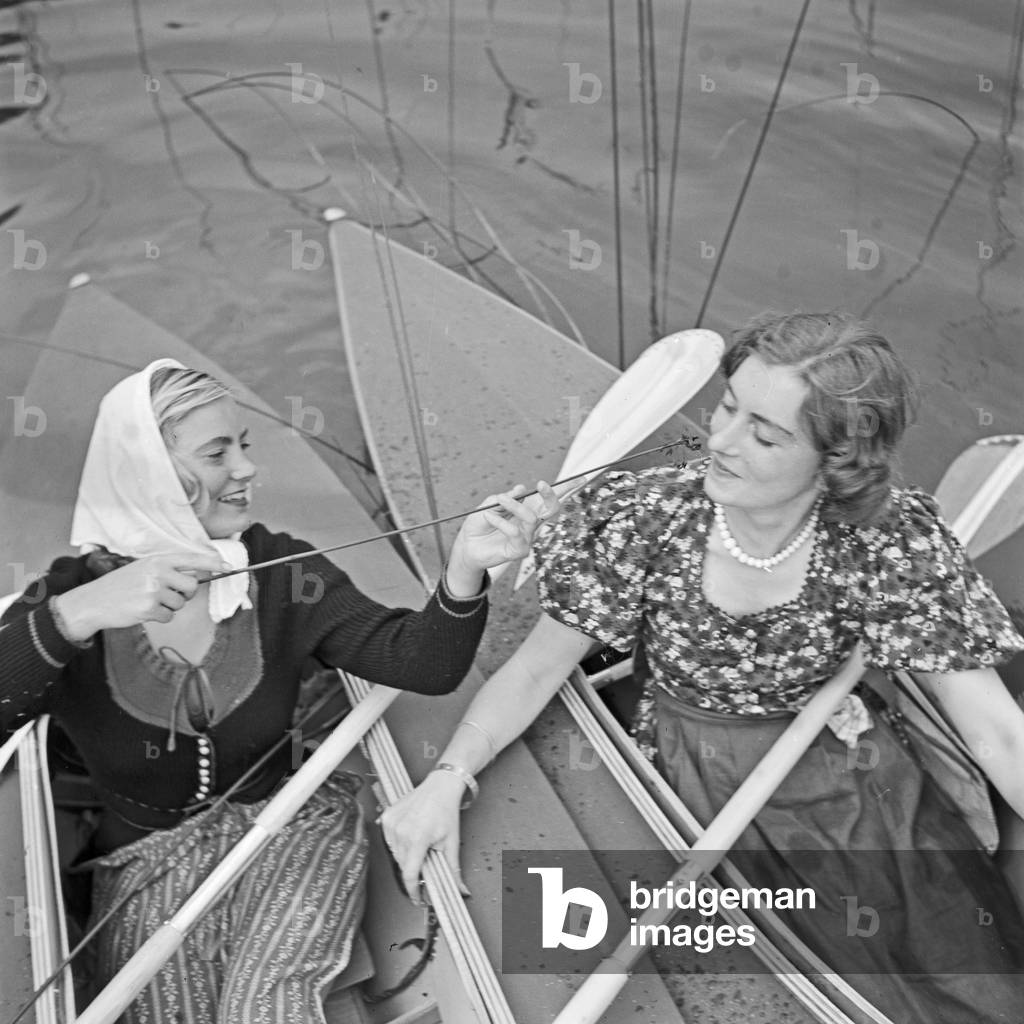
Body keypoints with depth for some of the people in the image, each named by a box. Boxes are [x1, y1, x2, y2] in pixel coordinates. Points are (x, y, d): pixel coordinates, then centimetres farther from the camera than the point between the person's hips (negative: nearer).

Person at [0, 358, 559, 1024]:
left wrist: (464, 570, -31)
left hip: (293, 826, 0)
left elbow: (416, 662, -13)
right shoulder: (73, 592, -8)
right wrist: (75, 615, -38)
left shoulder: (282, 570, -6)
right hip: (150, 860, 1)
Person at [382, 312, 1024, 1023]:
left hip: (849, 780, 1)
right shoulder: (643, 521, -18)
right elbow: (538, 668, -10)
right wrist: (446, 779, -22)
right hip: (692, 783, 0)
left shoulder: (891, 542, -17)